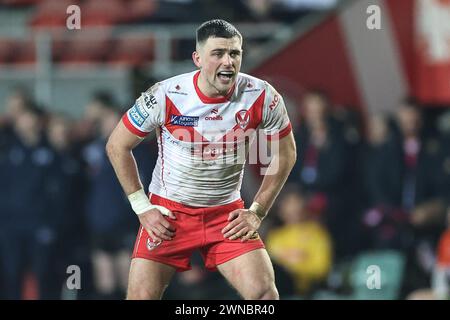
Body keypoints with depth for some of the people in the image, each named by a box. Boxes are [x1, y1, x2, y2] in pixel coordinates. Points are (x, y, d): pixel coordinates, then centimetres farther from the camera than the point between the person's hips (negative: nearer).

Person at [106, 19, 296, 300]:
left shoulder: (263, 98, -13)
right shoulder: (164, 97, -18)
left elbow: (285, 154, 3)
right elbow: (117, 146, -5)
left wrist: (257, 212, -1)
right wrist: (143, 209, -6)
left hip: (228, 214, 1)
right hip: (168, 211, -1)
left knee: (264, 292, -12)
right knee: (141, 296, -6)